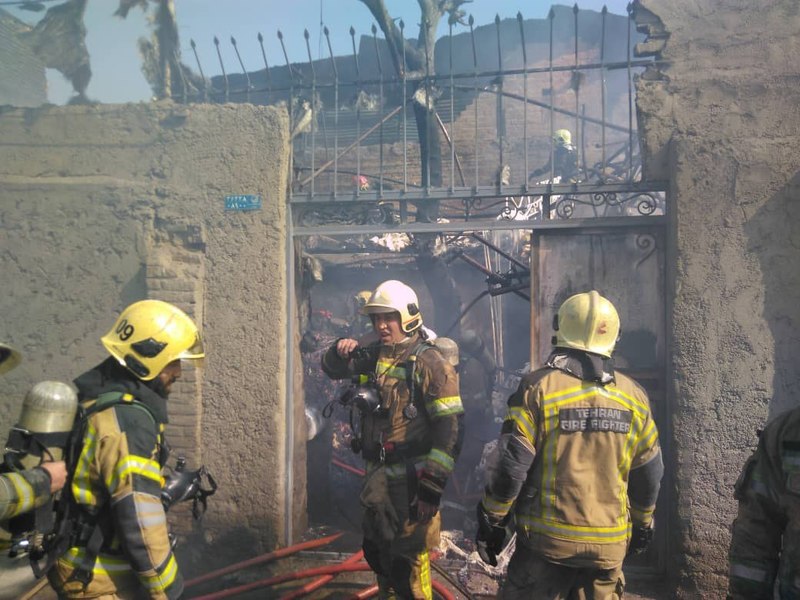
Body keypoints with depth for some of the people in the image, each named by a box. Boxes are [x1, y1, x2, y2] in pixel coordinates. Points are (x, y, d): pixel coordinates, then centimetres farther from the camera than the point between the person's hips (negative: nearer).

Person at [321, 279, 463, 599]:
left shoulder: (430, 363, -14)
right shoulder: (374, 355, 6)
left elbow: (449, 430, -19)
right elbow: (332, 369, 19)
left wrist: (432, 488, -20)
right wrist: (339, 351, -5)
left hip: (409, 482, -7)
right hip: (377, 478, 8)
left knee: (405, 563, -1)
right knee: (377, 554, 23)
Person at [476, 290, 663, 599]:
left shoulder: (539, 387, -13)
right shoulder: (633, 396, 1)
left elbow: (512, 466, -13)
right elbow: (648, 475, 9)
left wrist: (491, 520, -1)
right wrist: (642, 523, 25)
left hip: (547, 539, -4)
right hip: (610, 542, 4)